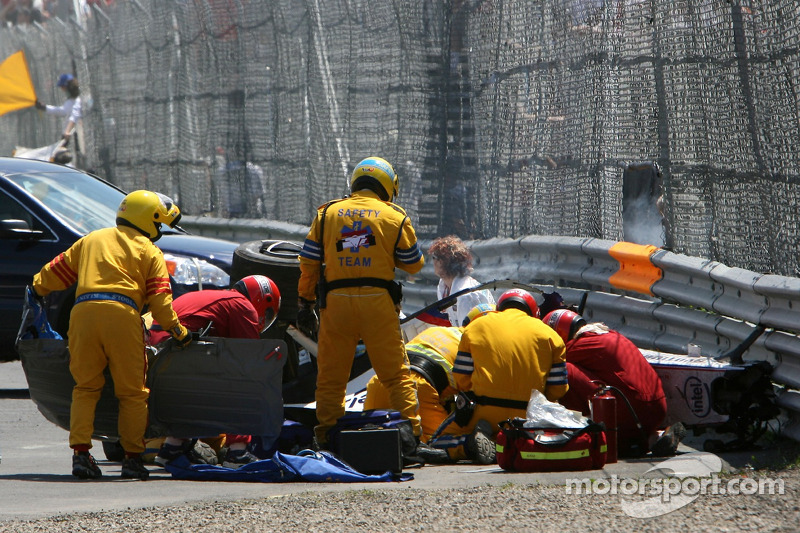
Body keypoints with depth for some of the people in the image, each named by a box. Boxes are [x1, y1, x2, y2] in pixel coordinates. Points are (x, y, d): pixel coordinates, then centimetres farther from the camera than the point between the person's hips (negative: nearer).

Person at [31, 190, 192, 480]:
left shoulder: (90, 240, 24)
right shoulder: (149, 251, 13)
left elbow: (57, 271, 27)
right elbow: (159, 299, 5)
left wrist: (36, 288, 43)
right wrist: (179, 333, 11)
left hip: (83, 311, 3)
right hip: (122, 314, -3)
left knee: (86, 387, 12)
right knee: (132, 391, 6)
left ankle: (80, 452, 0)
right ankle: (132, 457, 5)